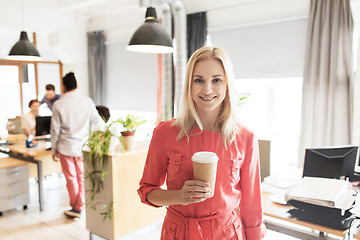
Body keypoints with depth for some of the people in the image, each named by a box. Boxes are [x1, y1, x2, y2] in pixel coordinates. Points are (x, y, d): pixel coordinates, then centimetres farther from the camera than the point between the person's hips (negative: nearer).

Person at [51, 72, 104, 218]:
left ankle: (74, 207, 23)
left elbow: (55, 130, -3)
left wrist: (54, 150, 8)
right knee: (82, 177, 13)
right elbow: (97, 123, 0)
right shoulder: (87, 102, -5)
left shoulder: (58, 104, -8)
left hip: (66, 147, -1)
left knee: (71, 178, 10)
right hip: (83, 146, 2)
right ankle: (79, 207, 20)